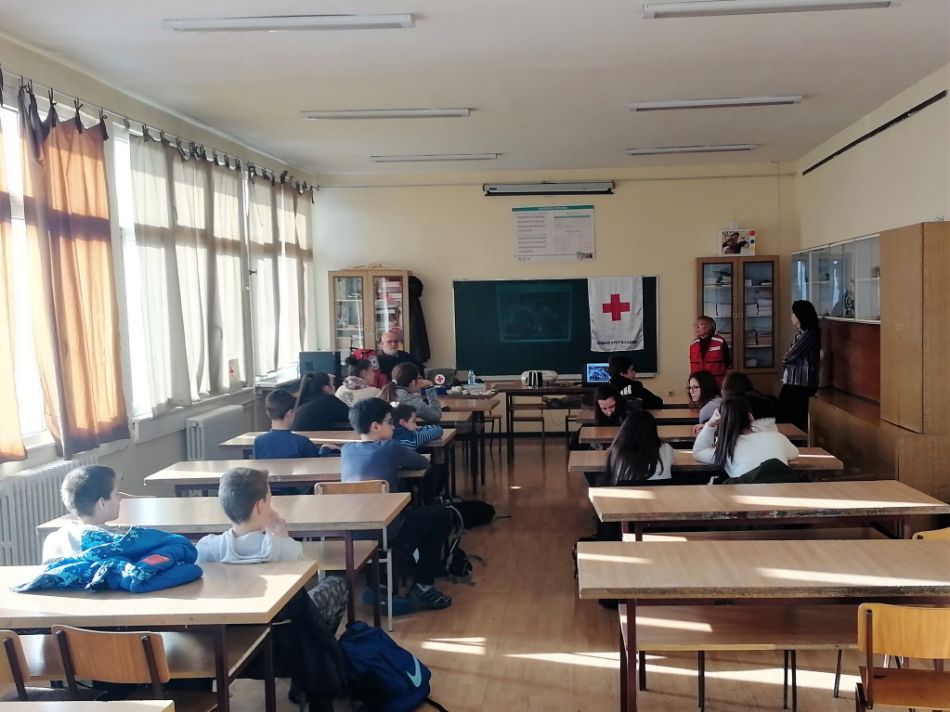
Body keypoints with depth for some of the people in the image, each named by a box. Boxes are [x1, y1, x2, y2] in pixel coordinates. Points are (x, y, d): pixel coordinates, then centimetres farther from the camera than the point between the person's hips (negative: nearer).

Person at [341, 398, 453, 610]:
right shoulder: (390, 448, -10)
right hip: (385, 532, -7)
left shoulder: (347, 450, 6)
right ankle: (422, 586, 9)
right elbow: (423, 463, 6)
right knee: (440, 514, 13)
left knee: (412, 513, 34)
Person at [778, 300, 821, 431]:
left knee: (791, 421, -6)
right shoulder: (801, 333, 16)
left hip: (800, 384, -9)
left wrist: (785, 357, 6)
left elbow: (788, 358, -14)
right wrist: (787, 358, -9)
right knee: (785, 419, 10)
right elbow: (790, 357, 12)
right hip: (793, 382, 9)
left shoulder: (809, 334, -14)